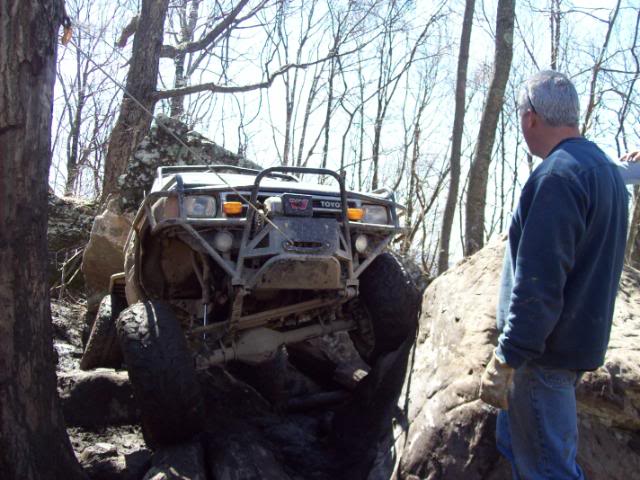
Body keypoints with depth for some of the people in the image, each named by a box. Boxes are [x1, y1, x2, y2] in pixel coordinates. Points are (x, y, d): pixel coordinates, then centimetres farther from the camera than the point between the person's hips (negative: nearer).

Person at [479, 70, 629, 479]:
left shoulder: (558, 176, -19)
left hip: (547, 351, -10)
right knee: (515, 439, 22)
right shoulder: (607, 170, 12)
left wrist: (505, 360, -22)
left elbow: (538, 283, -26)